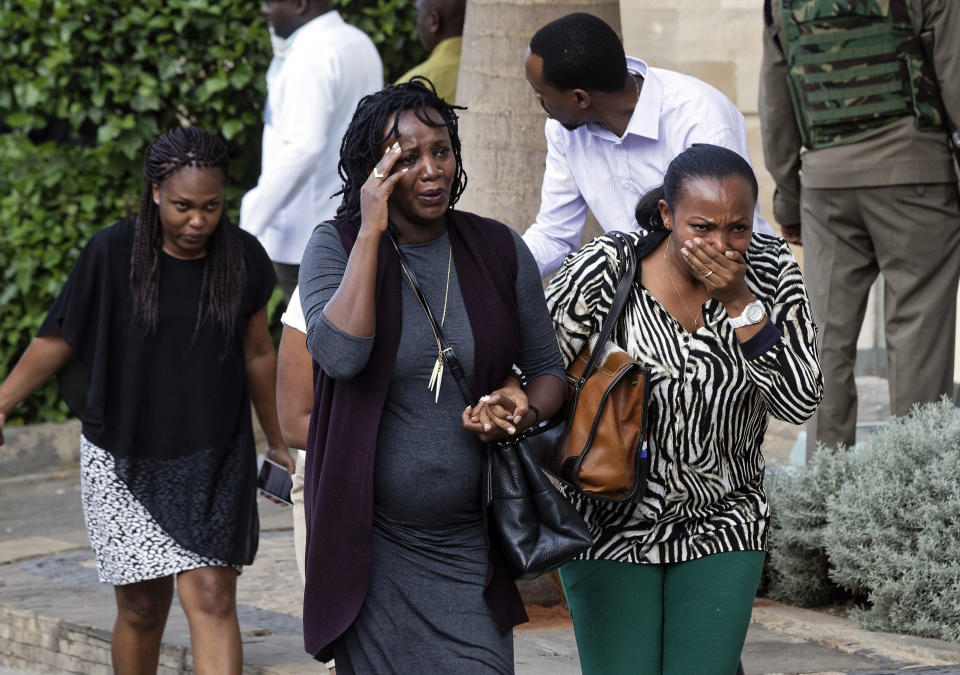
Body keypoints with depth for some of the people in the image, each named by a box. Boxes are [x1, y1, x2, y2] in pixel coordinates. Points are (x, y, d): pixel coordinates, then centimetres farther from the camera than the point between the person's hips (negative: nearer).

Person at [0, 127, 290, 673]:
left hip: (213, 462, 1)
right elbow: (60, 338, -1)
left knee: (212, 598, -12)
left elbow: (257, 353, 12)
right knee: (143, 608, 4)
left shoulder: (244, 258, -1)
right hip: (124, 462, -1)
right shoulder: (113, 254, -9)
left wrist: (279, 441, 21)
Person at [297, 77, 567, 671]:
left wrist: (523, 415, -11)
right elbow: (340, 354, -23)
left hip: (470, 539, 2)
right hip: (373, 539, -2)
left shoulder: (499, 250, 2)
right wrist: (371, 232, -20)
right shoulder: (336, 247, -4)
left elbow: (548, 370, 11)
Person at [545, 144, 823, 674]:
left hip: (722, 527, 2)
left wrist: (740, 301, -21)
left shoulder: (770, 268, -7)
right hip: (614, 527, -2)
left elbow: (800, 403, -11)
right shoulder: (602, 272, -16)